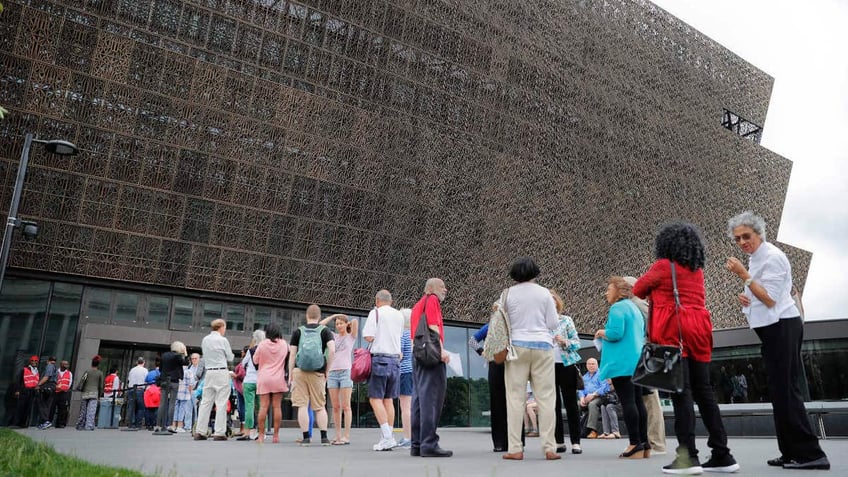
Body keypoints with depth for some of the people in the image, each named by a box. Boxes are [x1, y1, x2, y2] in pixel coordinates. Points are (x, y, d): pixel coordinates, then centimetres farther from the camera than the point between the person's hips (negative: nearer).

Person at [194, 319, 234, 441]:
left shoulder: (205, 339, 9)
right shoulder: (223, 340, -7)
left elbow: (205, 355, 19)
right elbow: (230, 358, 1)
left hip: (209, 372, 6)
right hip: (221, 372, -6)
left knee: (206, 402, 9)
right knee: (221, 403, -3)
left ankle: (200, 431, 9)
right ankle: (219, 433, -4)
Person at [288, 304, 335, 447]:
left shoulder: (298, 331, 7)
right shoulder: (325, 331, 5)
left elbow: (292, 354, 4)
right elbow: (332, 351, -8)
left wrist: (290, 375, 9)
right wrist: (327, 369, 3)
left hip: (299, 371, 0)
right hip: (318, 373, 1)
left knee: (302, 405, 3)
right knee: (320, 406, 11)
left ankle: (306, 438, 3)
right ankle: (324, 437, 9)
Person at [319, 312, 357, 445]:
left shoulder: (351, 337, 6)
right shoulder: (334, 336, 16)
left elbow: (355, 321, -10)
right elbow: (320, 325, 12)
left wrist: (349, 323, 10)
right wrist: (334, 316, 15)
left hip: (346, 372, -4)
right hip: (332, 373, 4)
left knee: (345, 406, -5)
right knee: (335, 407, 4)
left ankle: (346, 436, -4)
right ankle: (338, 435, 9)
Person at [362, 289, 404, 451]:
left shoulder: (375, 312, -4)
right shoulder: (399, 315, 13)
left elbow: (369, 337, -12)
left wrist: (366, 333, 8)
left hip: (380, 358, -6)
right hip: (395, 359, 6)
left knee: (375, 399, -5)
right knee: (389, 400, 9)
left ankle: (387, 437, -15)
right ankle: (386, 438, 10)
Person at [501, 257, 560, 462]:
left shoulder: (508, 294, 0)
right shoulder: (543, 293, 1)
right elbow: (553, 324, 2)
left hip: (517, 346, 0)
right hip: (542, 345, 0)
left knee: (515, 397, 2)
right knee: (545, 397, 4)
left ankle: (515, 449, 2)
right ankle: (549, 448, 5)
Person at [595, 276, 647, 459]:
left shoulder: (617, 308, -9)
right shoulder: (634, 308, 21)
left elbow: (615, 333, -21)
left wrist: (601, 332, -2)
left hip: (622, 362, -10)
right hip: (637, 361, 10)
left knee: (627, 402, -9)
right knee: (637, 401, 9)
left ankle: (635, 445, -10)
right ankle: (644, 444, 10)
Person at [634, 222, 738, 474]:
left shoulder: (663, 266, -2)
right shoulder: (697, 271, 17)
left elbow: (638, 289, 9)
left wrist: (655, 292, 28)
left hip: (673, 332, -6)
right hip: (698, 330, 7)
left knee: (681, 393, -9)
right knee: (704, 392, 8)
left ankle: (688, 457, -11)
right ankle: (722, 455, 9)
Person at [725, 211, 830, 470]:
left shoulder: (772, 257, -15)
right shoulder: (756, 258, 16)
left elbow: (770, 299, -21)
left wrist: (744, 275, -22)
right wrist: (746, 298, 6)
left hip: (781, 327, -10)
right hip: (773, 329, 10)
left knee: (785, 390, -9)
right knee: (780, 390, 11)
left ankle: (810, 453, -3)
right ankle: (793, 452, 18)